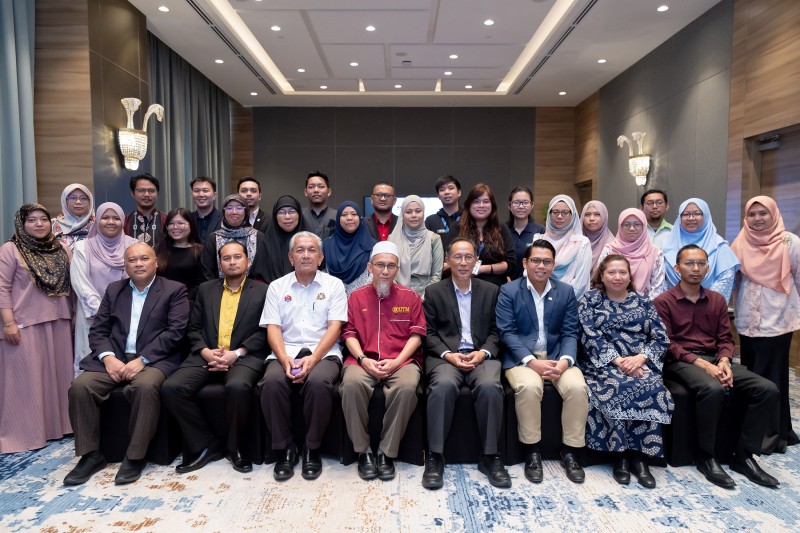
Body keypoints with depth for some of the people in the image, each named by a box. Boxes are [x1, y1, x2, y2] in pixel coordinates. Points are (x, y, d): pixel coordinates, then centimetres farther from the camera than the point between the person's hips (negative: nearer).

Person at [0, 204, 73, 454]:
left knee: (58, 373, 10)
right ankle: (24, 432, 12)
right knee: (27, 378, 1)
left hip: (58, 321, 5)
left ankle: (57, 424, 23)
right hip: (25, 324, -5)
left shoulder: (61, 248, 10)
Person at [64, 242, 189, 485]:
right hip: (114, 358, 5)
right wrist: (108, 358, -10)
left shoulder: (174, 290, 3)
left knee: (146, 386, -35)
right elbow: (97, 330, 11)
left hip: (154, 360, -4)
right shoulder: (114, 290, 17)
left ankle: (135, 456, -19)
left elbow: (175, 331, -8)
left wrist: (142, 360, -17)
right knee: (80, 387, -20)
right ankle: (91, 454, -5)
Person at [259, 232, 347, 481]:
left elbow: (334, 327, -2)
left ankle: (312, 449, -12)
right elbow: (273, 328, 5)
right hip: (286, 353, 2)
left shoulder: (334, 285, 7)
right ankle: (285, 448, -11)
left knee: (319, 383, -34)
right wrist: (285, 359, -14)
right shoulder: (277, 287, 13)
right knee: (272, 382, -30)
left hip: (323, 353, -1)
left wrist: (312, 359, -16)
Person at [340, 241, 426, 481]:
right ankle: (363, 450, -14)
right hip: (363, 360, 1)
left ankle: (387, 453, -16)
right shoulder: (356, 296, 13)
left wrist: (396, 362, -11)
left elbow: (416, 335, 4)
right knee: (352, 383, -33)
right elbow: (349, 333, 7)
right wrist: (363, 359, -11)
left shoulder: (411, 297, 11)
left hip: (401, 361, 0)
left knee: (407, 387, -34)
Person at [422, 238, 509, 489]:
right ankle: (434, 456, -20)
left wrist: (483, 353, -9)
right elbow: (429, 333, 4)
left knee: (490, 386, -31)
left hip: (481, 355, 1)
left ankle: (490, 456, -15)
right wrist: (448, 355, -13)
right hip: (445, 355, -1)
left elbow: (496, 331, 10)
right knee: (443, 385, -33)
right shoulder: (433, 291, 10)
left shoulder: (491, 291, 14)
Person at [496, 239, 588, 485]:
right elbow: (507, 333, -8)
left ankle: (570, 451, -6)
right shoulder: (508, 291, -1)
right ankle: (532, 451, -13)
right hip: (522, 357, -3)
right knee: (529, 386, -33)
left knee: (577, 387, -26)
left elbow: (570, 333, 4)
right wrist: (532, 361, -21)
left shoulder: (566, 291, 8)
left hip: (557, 356, 3)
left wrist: (565, 360, -17)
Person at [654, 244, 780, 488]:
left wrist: (723, 362, -9)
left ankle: (744, 456, -4)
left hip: (715, 359, 6)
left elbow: (725, 338, 12)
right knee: (713, 389, -36)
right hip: (681, 362, -6)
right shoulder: (663, 302, -1)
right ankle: (707, 457, -16)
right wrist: (701, 364, -18)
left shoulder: (717, 300, 16)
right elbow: (667, 343, -8)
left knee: (768, 389, -15)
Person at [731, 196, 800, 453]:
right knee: (750, 376, 9)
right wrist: (739, 307, 13)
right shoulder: (740, 244, 6)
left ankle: (772, 433, 11)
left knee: (770, 377, 0)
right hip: (747, 322, 4)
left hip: (777, 321, -4)